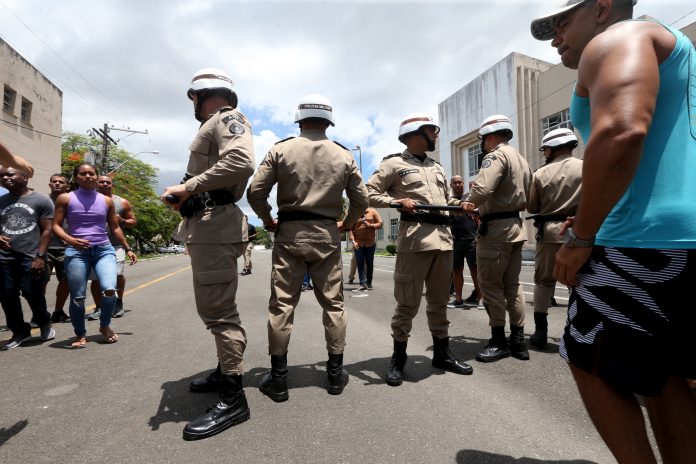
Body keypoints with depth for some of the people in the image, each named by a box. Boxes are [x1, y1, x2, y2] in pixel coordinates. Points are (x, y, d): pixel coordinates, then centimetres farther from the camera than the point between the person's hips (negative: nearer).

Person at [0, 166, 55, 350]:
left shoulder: (41, 200, 0)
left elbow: (46, 230, -3)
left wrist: (40, 256, -10)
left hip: (31, 257, -5)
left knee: (33, 294, -3)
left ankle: (44, 323, 23)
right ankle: (20, 331, 22)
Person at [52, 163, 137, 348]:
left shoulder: (106, 201, 10)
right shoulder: (65, 198, 4)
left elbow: (115, 227, 16)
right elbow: (56, 225, 2)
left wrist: (128, 249, 15)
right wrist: (70, 240, -19)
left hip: (104, 250, 1)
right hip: (76, 251, -1)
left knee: (110, 290, -16)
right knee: (77, 297, 0)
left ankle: (105, 326, 10)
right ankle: (80, 334, 22)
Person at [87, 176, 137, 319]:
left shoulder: (122, 202, 8)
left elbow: (134, 222, 11)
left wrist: (122, 221, -8)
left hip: (116, 245, -1)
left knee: (117, 274, -16)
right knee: (95, 279, 4)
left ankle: (119, 301, 9)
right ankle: (98, 308, 19)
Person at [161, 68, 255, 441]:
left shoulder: (228, 117, -2)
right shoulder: (215, 126, 28)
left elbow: (240, 162, -23)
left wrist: (188, 187, -18)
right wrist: (185, 197, 8)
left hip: (216, 224, -11)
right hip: (206, 224, 11)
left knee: (217, 309, -10)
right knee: (214, 306, 17)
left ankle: (233, 398, -1)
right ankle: (225, 371, 31)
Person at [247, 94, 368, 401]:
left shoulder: (281, 150, 1)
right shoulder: (344, 156, 5)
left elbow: (255, 192, -4)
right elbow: (361, 199, 6)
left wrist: (269, 222, 11)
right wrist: (346, 224, 20)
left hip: (289, 233, -1)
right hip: (327, 235, 1)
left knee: (282, 304, 5)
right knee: (333, 303, 10)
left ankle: (278, 378, 12)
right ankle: (335, 373, 19)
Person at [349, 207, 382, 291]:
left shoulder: (372, 211, 3)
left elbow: (380, 224, 1)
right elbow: (350, 229, -2)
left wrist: (370, 225, -14)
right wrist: (353, 241, -12)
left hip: (370, 243, 0)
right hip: (358, 243, 0)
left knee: (369, 263, 9)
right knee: (360, 264, -5)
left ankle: (369, 283, 21)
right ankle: (363, 284, -5)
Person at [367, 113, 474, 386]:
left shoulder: (437, 168, 24)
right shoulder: (394, 164, 3)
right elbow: (369, 194, -3)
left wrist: (461, 205, 8)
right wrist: (399, 201, -16)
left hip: (443, 237, 7)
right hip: (415, 238, -6)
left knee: (439, 301, 14)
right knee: (408, 302, -2)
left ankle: (442, 353, 28)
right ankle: (398, 359, 12)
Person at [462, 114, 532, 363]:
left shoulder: (496, 155, -11)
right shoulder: (521, 159, 18)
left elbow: (481, 189, -26)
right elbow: (525, 199, 21)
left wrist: (468, 203, -6)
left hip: (496, 229, -9)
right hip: (515, 226, 9)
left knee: (490, 284, 0)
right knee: (512, 284, 13)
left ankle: (499, 341, 10)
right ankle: (518, 339, 20)